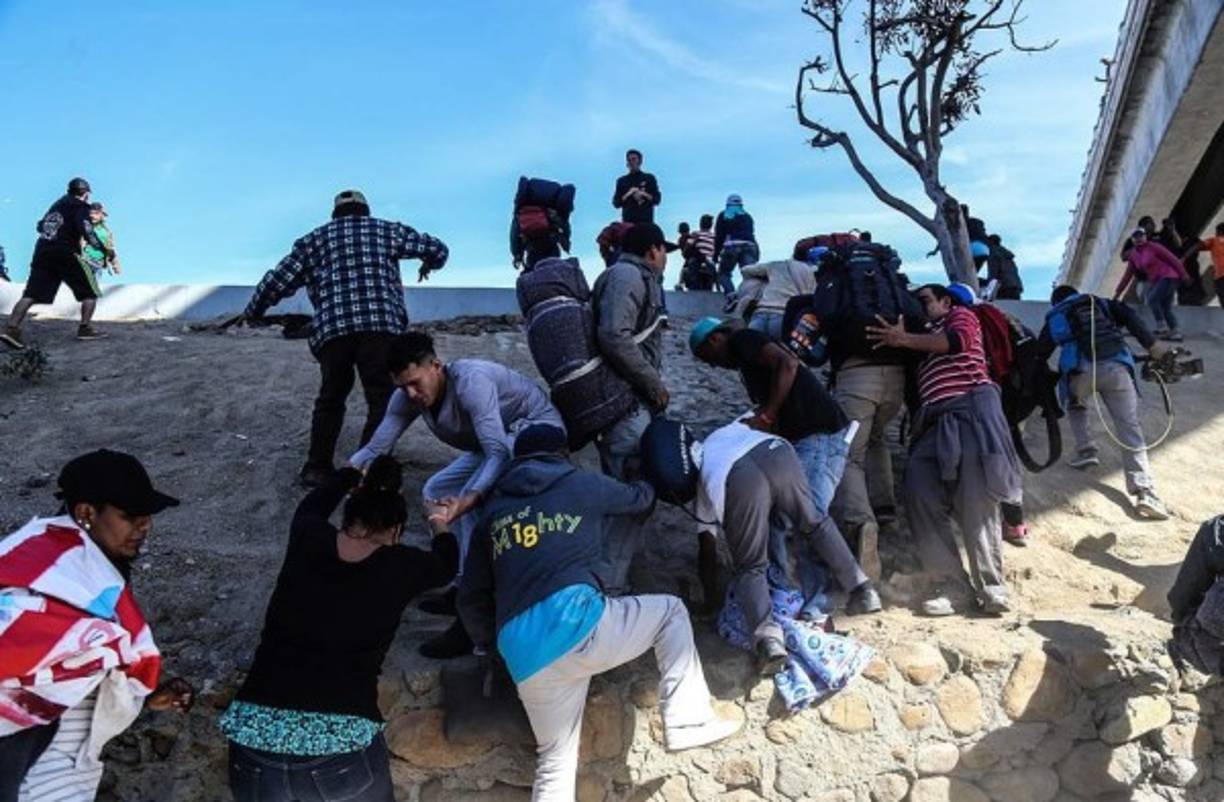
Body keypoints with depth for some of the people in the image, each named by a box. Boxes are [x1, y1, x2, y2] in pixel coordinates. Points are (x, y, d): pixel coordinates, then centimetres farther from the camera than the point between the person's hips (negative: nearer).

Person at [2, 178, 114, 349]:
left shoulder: (58, 204, 23)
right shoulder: (80, 206, 1)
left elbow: (40, 226, 25)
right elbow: (86, 230, -15)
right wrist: (105, 250, -12)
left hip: (42, 251, 7)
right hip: (66, 254, -7)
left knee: (31, 294, 0)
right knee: (91, 292, 6)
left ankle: (11, 329, -12)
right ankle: (85, 328, -1)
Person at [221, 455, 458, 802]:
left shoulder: (307, 541, 6)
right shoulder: (401, 566, 0)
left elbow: (313, 505, 31)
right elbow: (445, 564, 24)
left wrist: (353, 476, 50)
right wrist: (439, 522, 45)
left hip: (254, 738, 3)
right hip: (343, 744, -2)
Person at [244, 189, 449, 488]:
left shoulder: (315, 239, 22)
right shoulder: (387, 230, 21)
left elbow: (278, 280, 18)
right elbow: (438, 249, 20)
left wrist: (253, 312, 31)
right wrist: (428, 266, 42)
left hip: (331, 329, 2)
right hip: (382, 326, -2)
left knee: (330, 398, 18)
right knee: (382, 400, 2)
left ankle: (317, 469, 23)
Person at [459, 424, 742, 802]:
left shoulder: (493, 510, 23)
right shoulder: (584, 485, 16)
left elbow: (471, 600, 22)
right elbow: (641, 499, 36)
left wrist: (497, 646, 38)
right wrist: (645, 488, 60)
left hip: (524, 656, 4)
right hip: (576, 621, -4)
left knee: (555, 758, 22)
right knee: (671, 611, 21)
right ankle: (687, 722, 13)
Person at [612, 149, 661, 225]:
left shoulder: (649, 178, 12)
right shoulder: (622, 181, 15)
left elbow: (657, 199, 6)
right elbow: (616, 203, 8)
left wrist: (643, 194, -10)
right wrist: (628, 194, -8)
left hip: (646, 220, 0)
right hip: (628, 220, 1)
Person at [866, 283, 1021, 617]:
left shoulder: (961, 315, 20)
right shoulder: (925, 338, 36)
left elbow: (959, 340, -4)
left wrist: (905, 339, -7)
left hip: (970, 408, -5)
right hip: (934, 421, 5)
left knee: (976, 504, -13)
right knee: (920, 493, -15)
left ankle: (991, 588, -13)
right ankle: (948, 583, -16)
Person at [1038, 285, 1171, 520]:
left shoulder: (1053, 318, 29)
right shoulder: (1099, 303, 30)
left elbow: (1040, 354, 25)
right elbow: (1129, 315, 11)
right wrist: (1152, 345, 8)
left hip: (1080, 370, 0)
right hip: (1116, 366, 0)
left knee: (1077, 406, 34)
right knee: (1130, 429, -1)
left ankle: (1085, 451, 17)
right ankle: (1144, 492, -12)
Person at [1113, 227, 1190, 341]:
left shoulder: (1154, 247, -11)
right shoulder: (1133, 254, 8)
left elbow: (1173, 259, -9)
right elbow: (1127, 275, 12)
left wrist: (1183, 275, -11)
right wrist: (1117, 293, 9)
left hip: (1168, 277, -7)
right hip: (1155, 280, 7)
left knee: (1152, 299, -18)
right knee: (1165, 308, 5)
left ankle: (1162, 327, -13)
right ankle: (1175, 333, 8)